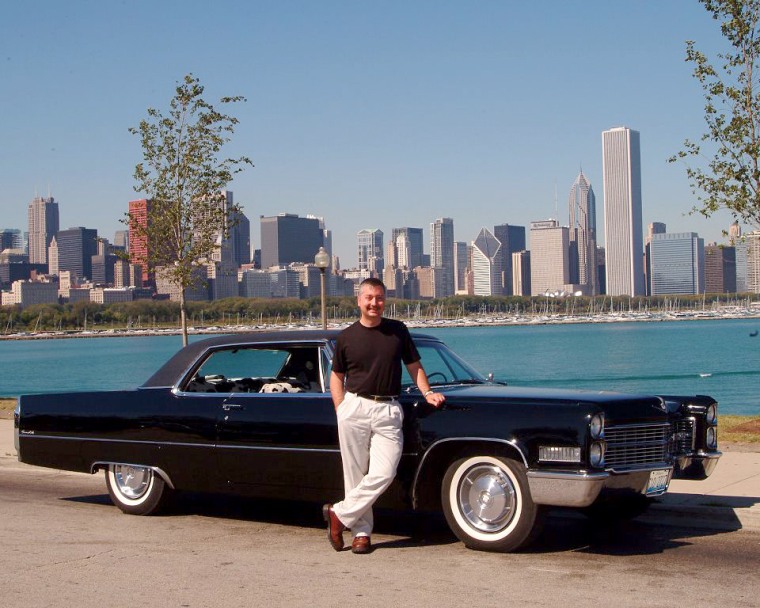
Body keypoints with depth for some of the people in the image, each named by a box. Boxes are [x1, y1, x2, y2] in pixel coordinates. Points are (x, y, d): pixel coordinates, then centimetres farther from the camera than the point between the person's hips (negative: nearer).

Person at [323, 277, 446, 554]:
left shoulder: (398, 331, 9)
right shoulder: (346, 337, 7)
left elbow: (414, 366, 15)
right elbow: (336, 376, 13)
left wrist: (427, 392, 0)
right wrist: (340, 409, 1)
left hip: (388, 410, 1)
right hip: (354, 408, 0)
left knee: (383, 473, -12)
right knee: (356, 475, 1)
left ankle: (339, 514, 1)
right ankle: (361, 532, 11)